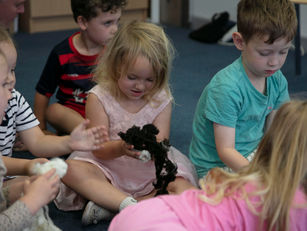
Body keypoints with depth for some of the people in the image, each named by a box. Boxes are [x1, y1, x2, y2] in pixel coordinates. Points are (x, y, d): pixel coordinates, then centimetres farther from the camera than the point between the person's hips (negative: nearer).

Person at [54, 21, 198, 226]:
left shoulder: (161, 100, -4)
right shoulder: (99, 98, -9)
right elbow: (99, 149, -13)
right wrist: (120, 148, -37)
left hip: (149, 171, 1)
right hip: (108, 167, -1)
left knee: (181, 188, -27)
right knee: (72, 170, -28)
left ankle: (109, 205, -30)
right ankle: (130, 204, -35)